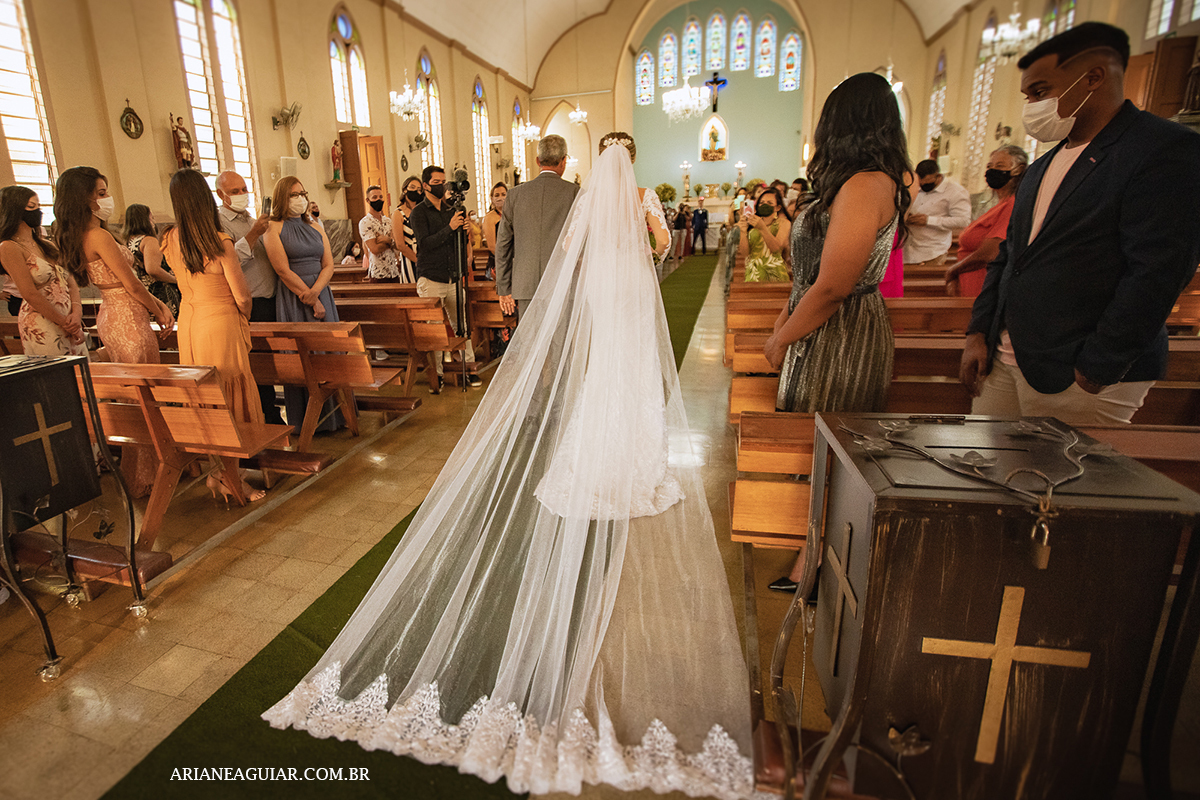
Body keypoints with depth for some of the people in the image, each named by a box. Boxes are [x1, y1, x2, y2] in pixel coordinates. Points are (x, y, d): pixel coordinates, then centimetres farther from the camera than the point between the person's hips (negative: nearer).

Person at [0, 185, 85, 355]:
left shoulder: (46, 245, 15)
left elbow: (71, 281, 8)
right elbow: (31, 295, -12)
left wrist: (76, 311, -8)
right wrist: (64, 322, -10)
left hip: (69, 321, 7)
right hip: (41, 325, -7)